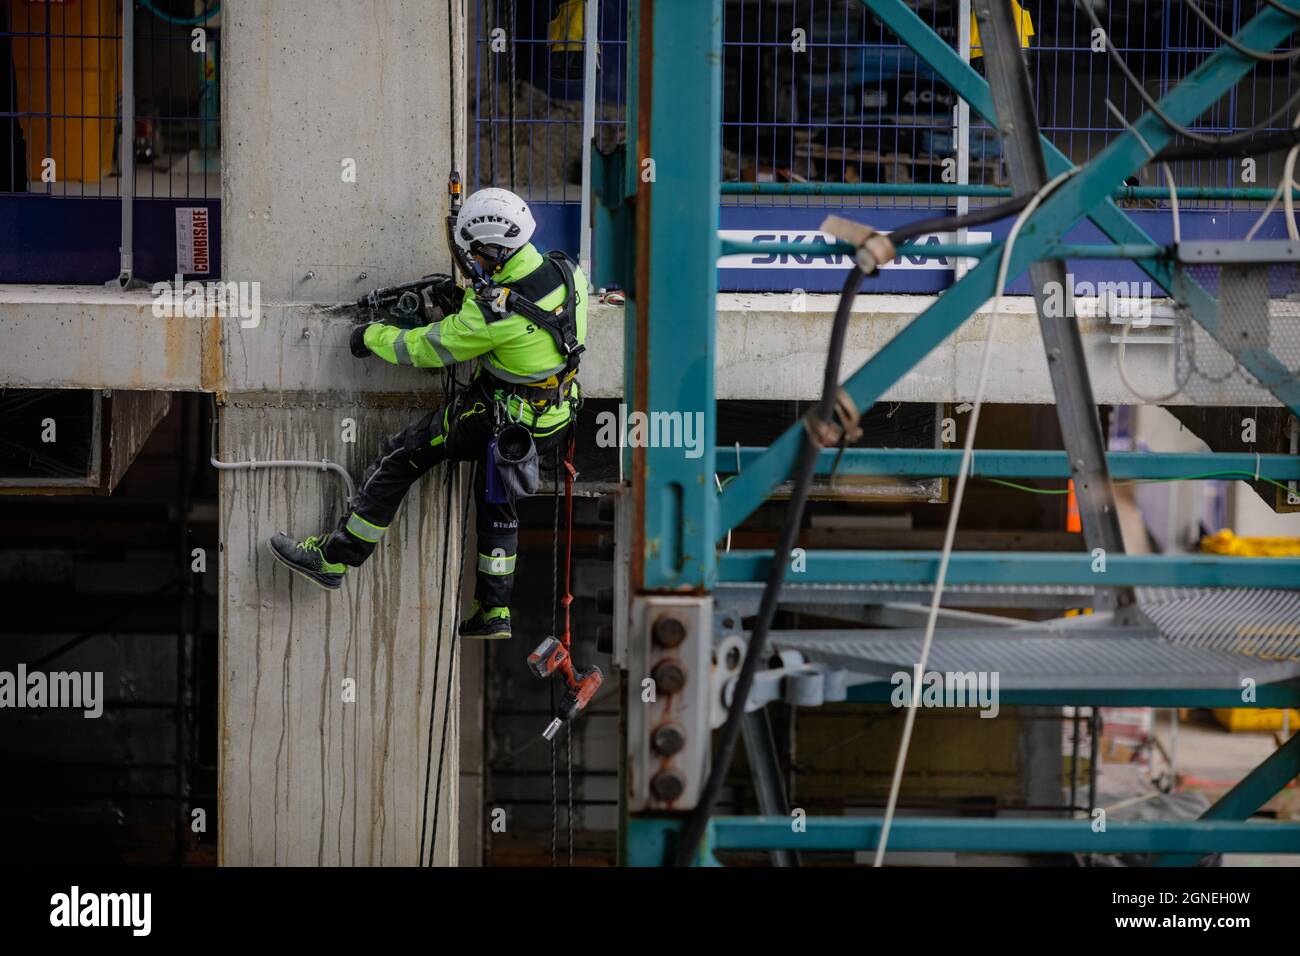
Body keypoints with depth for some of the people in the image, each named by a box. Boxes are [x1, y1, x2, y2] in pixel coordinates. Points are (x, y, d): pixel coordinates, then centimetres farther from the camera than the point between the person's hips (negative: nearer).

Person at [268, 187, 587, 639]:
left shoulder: (493, 313, -31)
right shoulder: (567, 271, -10)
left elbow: (426, 348, -16)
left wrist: (372, 336, 1)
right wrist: (469, 297, 5)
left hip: (496, 423, -7)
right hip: (557, 417, 7)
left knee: (399, 457, 7)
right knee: (496, 499, 26)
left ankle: (334, 557, 16)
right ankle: (495, 611, 33)